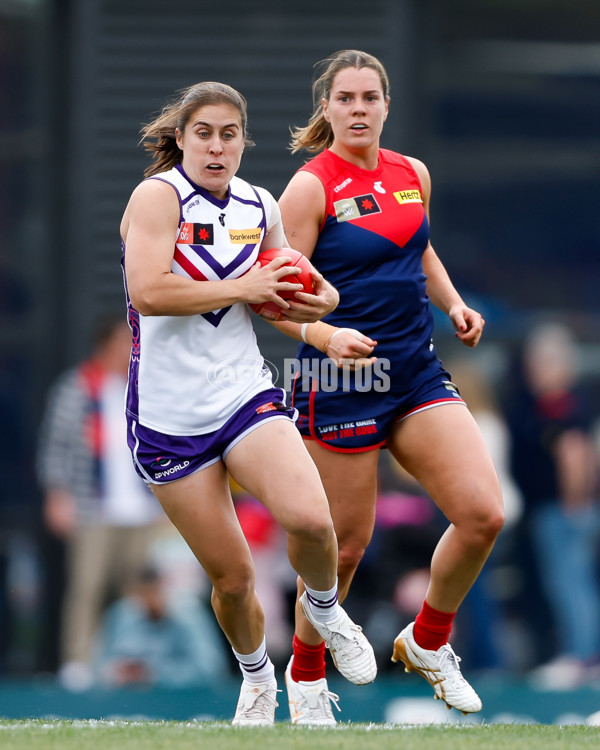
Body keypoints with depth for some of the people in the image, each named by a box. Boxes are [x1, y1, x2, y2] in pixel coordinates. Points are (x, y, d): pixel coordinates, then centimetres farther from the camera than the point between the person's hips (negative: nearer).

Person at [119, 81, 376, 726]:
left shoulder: (260, 208, 7)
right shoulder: (159, 195, -11)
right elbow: (147, 291, -26)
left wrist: (317, 301, 0)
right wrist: (242, 287, -20)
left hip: (245, 393, 3)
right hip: (169, 416, -3)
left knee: (309, 519, -25)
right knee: (231, 576, 3)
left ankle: (324, 608, 8)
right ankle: (257, 678, 34)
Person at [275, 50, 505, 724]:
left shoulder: (412, 175, 8)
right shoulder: (311, 187, -10)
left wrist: (453, 303, 10)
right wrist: (324, 335, -31)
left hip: (417, 375, 6)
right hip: (339, 382, -6)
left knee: (483, 514, -9)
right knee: (346, 544, 0)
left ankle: (427, 643, 15)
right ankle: (305, 674, 26)